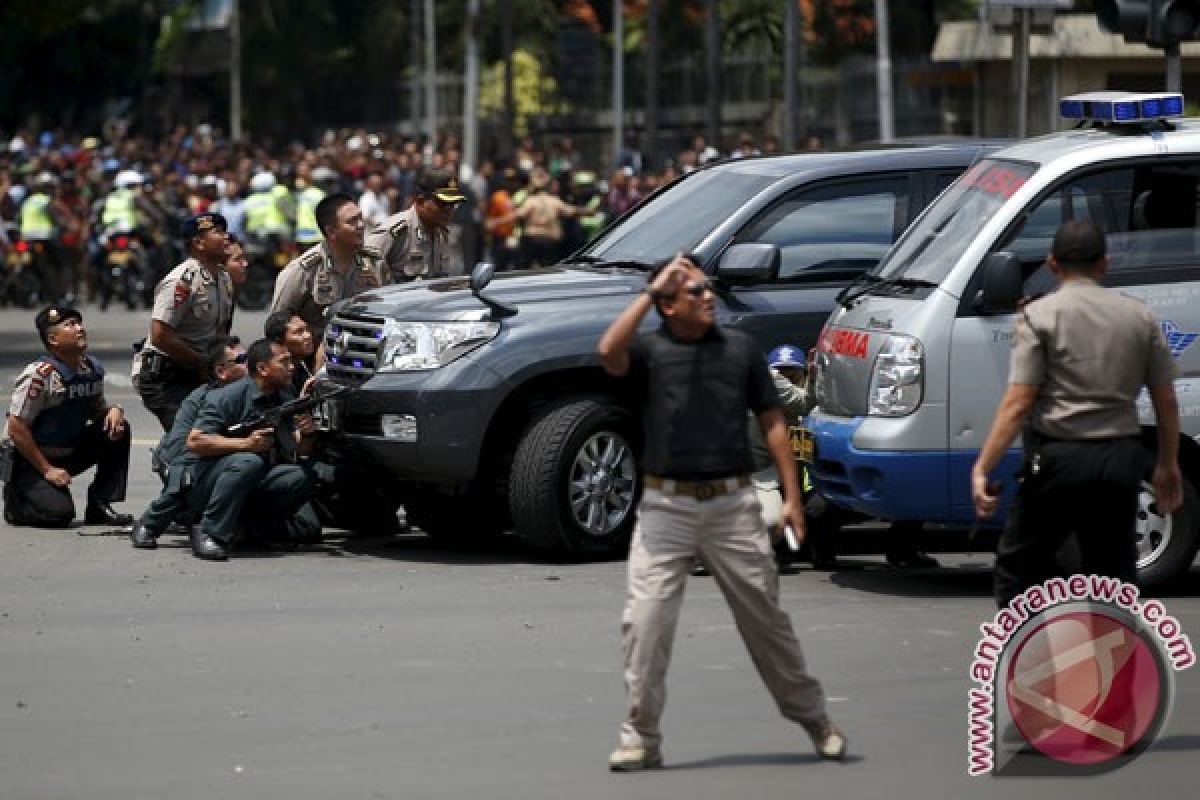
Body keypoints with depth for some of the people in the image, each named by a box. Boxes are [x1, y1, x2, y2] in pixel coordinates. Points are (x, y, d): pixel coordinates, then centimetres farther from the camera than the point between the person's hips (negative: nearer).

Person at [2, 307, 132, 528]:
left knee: (119, 431, -11)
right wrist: (47, 470, -19)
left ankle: (100, 505, -3)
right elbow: (16, 428, -22)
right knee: (59, 513, -26)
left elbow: (96, 408, 15)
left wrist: (113, 410, -11)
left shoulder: (92, 368, -1)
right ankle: (15, 499, 7)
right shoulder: (39, 375, -23)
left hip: (69, 454, 7)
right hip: (28, 460, -7)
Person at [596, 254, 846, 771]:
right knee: (645, 620, -8)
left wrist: (792, 497, 4)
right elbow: (609, 351, -23)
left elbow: (772, 422, 10)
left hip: (732, 504, 2)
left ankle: (815, 721, 23)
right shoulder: (649, 350, 0)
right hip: (665, 507, -2)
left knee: (766, 617, 9)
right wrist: (650, 291, -18)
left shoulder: (741, 348, 8)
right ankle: (641, 737, 1)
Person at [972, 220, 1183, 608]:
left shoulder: (1040, 315, -5)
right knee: (1114, 573, 11)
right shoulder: (1140, 316, 8)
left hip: (1058, 459, -4)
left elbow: (1018, 403, -12)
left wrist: (982, 468, -12)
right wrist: (1168, 467, 21)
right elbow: (1166, 402, 10)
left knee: (1018, 566, 8)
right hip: (1122, 460, 4)